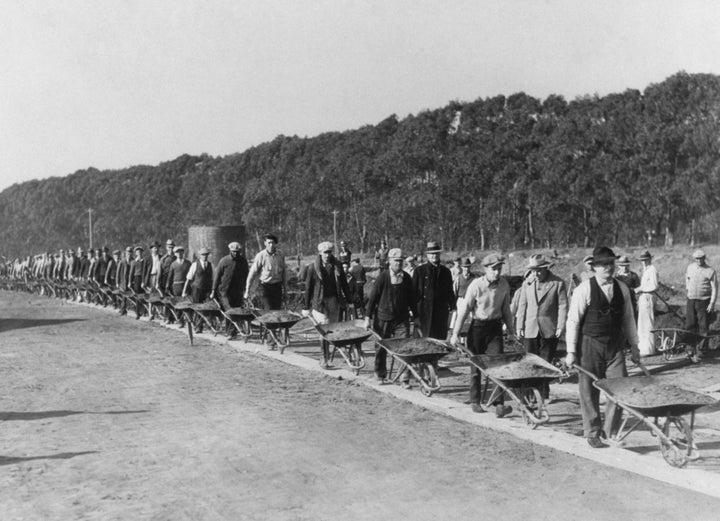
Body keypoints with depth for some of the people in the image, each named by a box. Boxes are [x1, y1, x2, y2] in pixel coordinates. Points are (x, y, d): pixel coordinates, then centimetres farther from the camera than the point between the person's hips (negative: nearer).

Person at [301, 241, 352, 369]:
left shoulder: (337, 266, 4)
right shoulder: (313, 268, -4)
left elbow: (343, 283, 13)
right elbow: (308, 287, 0)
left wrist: (348, 298, 11)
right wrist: (306, 307, 0)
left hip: (334, 301, 3)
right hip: (319, 302, -3)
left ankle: (326, 354, 23)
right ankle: (325, 358, 1)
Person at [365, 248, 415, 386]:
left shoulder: (406, 278, 2)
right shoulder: (382, 277, -9)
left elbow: (411, 297, 14)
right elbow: (373, 297, -5)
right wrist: (368, 317, -5)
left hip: (402, 319, 2)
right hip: (383, 319, -2)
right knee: (381, 348, 10)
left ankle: (405, 379, -2)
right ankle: (380, 375, 30)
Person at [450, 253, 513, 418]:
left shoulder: (504, 285, -2)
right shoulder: (476, 285, -13)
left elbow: (505, 309, 12)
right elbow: (464, 309, -9)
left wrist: (511, 330, 17)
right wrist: (455, 333, -9)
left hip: (495, 327, 2)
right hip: (477, 327, -2)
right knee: (476, 366, 8)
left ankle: (499, 404, -10)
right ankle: (475, 401, 23)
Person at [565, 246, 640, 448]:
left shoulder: (622, 288, 6)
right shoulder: (584, 289, -9)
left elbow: (628, 319, 14)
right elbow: (573, 320, -7)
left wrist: (634, 346, 14)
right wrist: (571, 351, -10)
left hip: (615, 345, 4)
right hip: (590, 344, -4)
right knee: (589, 391, 4)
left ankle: (611, 431, 16)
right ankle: (592, 433, 19)